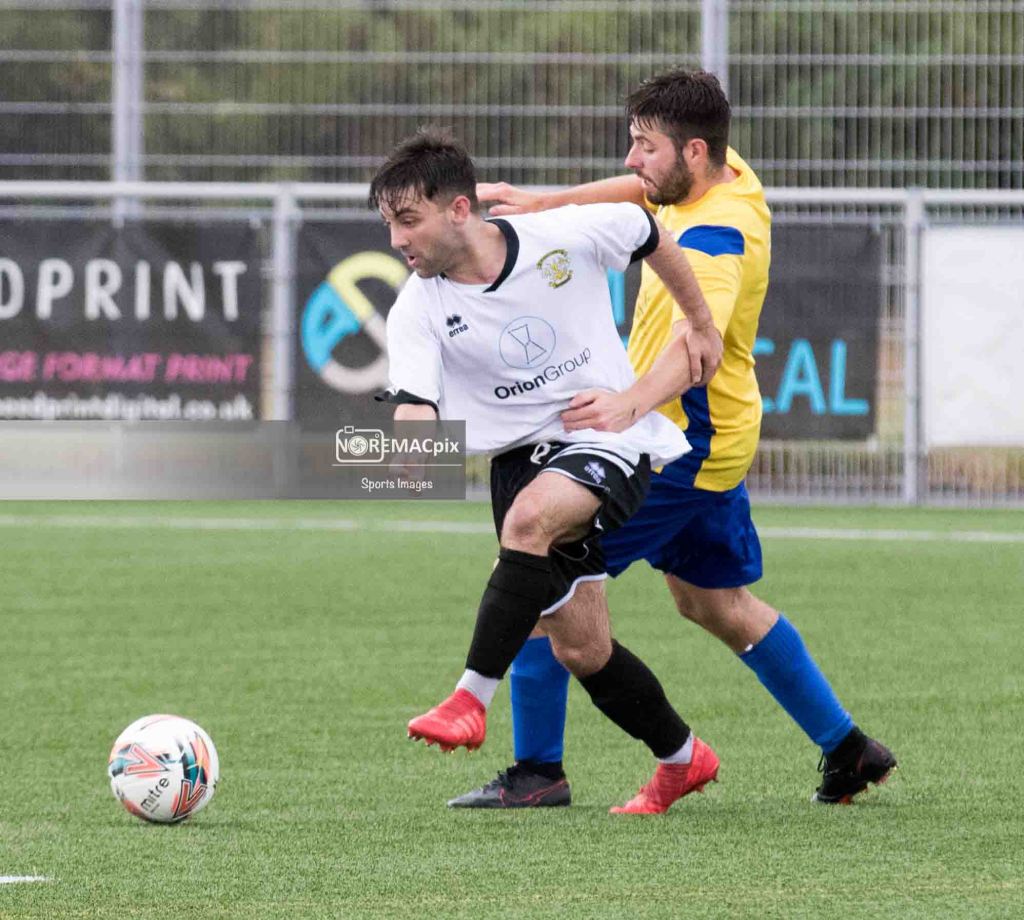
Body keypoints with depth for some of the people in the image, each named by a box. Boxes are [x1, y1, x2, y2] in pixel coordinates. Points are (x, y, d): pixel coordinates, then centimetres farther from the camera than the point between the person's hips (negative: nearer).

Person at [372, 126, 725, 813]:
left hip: (611, 441, -4)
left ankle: (473, 699, -33)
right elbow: (415, 409, -21)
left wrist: (702, 325, 17)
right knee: (578, 643, 3)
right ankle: (683, 759, 26)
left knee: (530, 516, -34)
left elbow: (651, 237, 8)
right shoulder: (417, 310, -8)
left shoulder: (566, 236, -12)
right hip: (523, 455, 4)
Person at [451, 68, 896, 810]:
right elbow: (643, 189, 23)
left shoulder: (716, 237, -27)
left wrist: (630, 406, -60)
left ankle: (537, 770, -4)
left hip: (679, 444, -10)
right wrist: (542, 203, 18)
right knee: (715, 602, 22)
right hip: (716, 441, 10)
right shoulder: (726, 175, 2)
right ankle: (846, 747, 28)